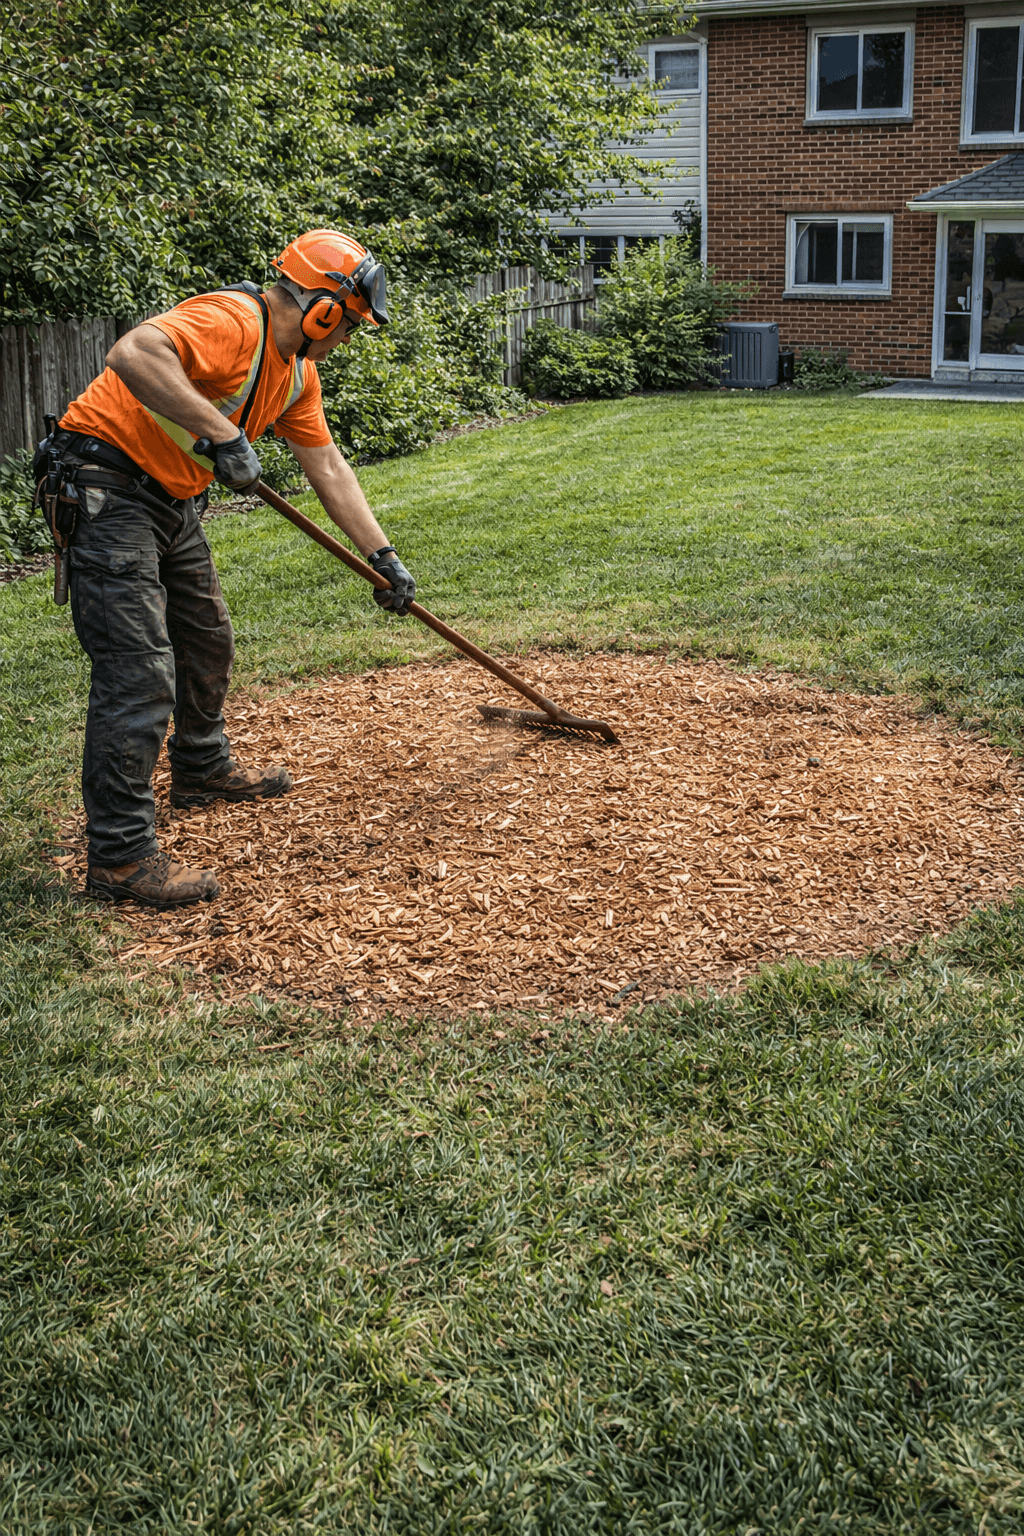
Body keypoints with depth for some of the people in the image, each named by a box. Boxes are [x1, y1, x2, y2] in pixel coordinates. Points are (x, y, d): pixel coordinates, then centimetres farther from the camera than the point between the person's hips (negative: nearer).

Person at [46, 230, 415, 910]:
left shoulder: (297, 370, 10)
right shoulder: (232, 322, -22)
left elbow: (327, 466, 15)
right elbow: (132, 354, -39)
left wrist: (382, 554, 12)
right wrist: (221, 432, -39)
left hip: (176, 500, 11)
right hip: (110, 491, -10)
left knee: (207, 641, 24)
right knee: (140, 671, -14)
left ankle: (203, 769, 48)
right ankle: (121, 857, -9)